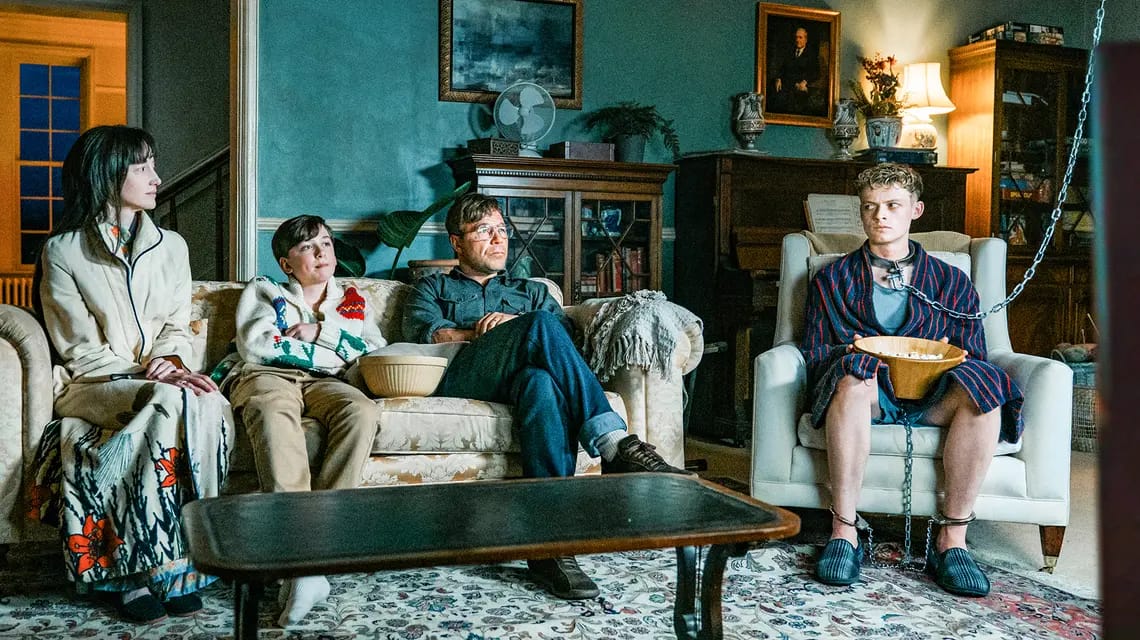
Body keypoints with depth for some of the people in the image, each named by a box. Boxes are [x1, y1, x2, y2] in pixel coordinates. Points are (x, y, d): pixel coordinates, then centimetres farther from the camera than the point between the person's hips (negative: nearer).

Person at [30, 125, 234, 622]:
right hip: (91, 386, -3)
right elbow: (80, 351, -5)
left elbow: (175, 329, 11)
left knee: (210, 405, -32)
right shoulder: (62, 251, 0)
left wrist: (172, 365, -12)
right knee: (172, 404, -35)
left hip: (161, 380, 4)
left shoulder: (170, 246, 12)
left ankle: (181, 559, -29)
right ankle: (142, 567, -27)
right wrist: (145, 373, -18)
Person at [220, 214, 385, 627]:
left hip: (324, 383, 2)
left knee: (362, 410, -35)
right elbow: (253, 346, 4)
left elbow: (379, 353, 13)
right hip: (266, 376, -2)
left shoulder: (353, 301, 30)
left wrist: (320, 330, 5)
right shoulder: (263, 291, 24)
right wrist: (334, 344, 8)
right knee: (273, 411, -40)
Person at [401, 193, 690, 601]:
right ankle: (616, 447, -44)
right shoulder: (433, 288, 30)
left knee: (541, 381, -40)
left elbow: (566, 333, 15)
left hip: (518, 380, 2)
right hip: (459, 380, -2)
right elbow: (424, 333, 6)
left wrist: (515, 326, -4)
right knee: (540, 324, -33)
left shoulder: (532, 291, 36)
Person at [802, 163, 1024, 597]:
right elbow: (813, 354, 10)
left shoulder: (951, 283, 22)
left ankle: (951, 539, -26)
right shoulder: (832, 279, 20)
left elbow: (974, 358, 14)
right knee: (852, 374, -37)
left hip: (930, 397, 1)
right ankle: (844, 532, -31)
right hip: (865, 393, -1)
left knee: (983, 388, -31)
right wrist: (853, 356, -12)